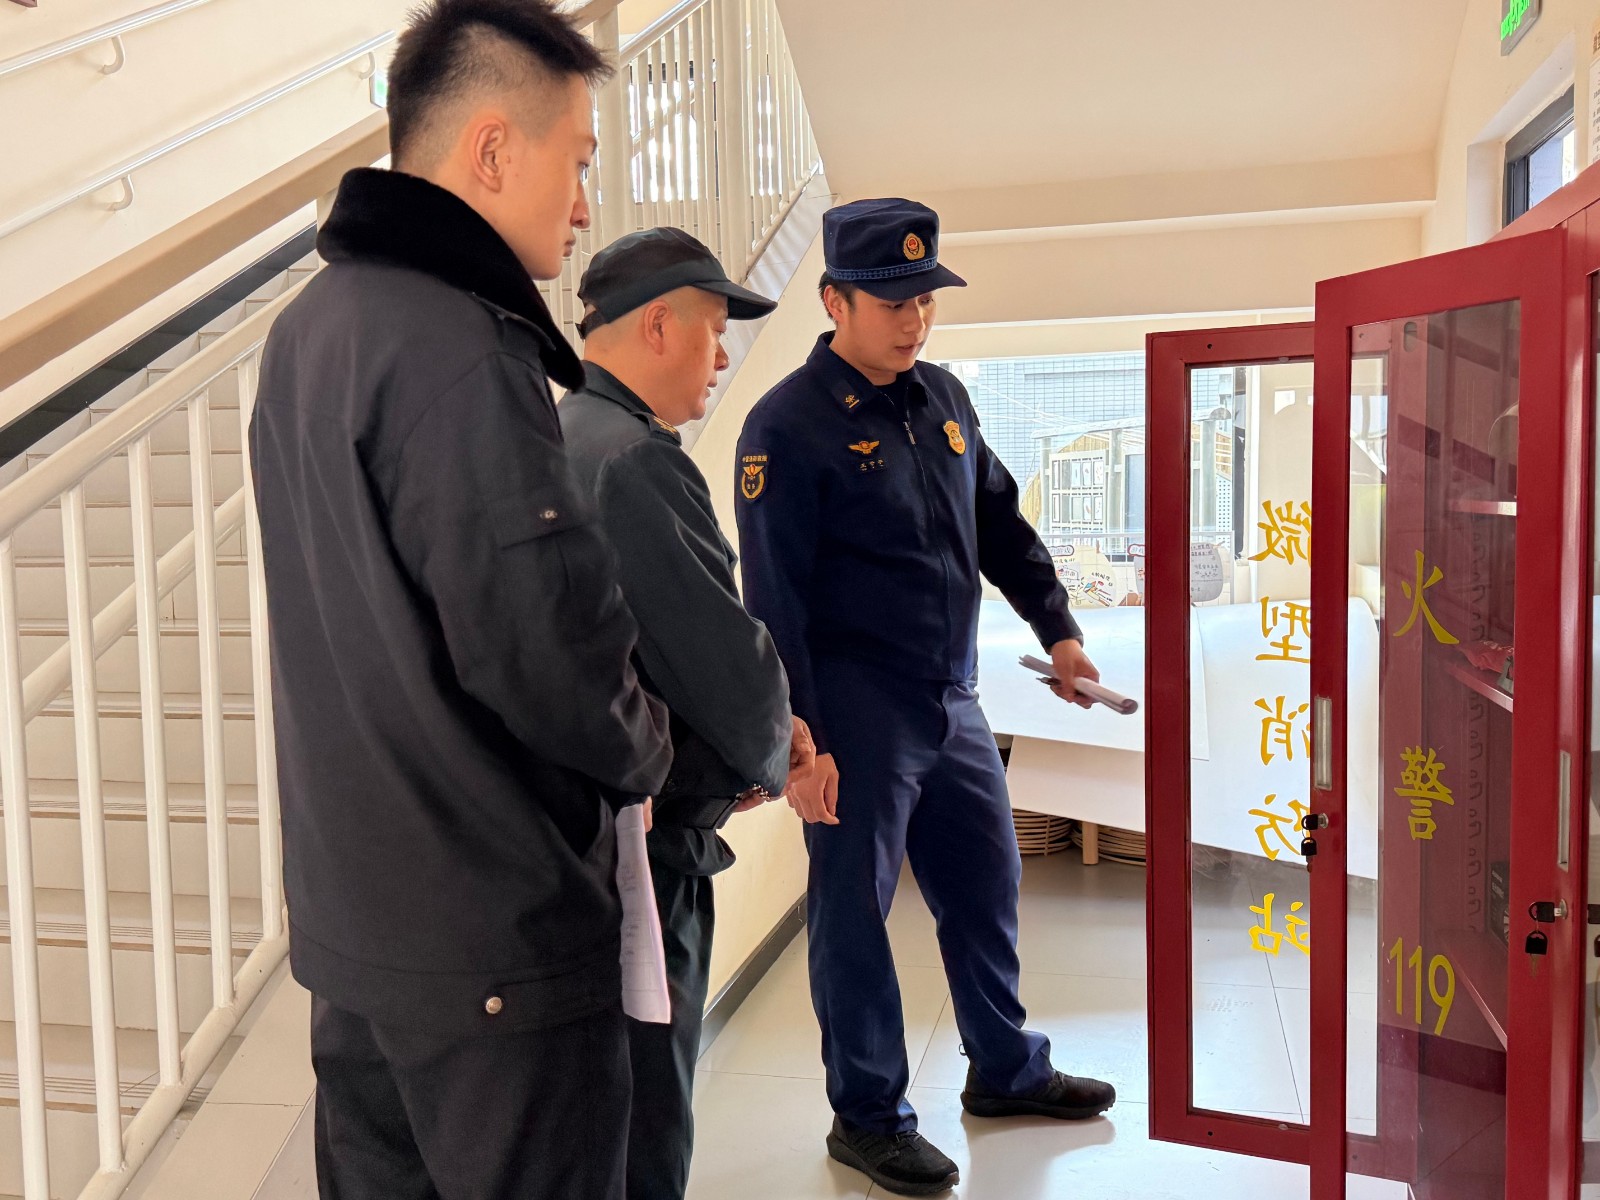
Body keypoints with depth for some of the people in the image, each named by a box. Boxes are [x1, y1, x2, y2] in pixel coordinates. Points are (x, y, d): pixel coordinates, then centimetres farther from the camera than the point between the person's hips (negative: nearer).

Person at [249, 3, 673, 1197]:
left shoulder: (310, 328, 9)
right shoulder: (458, 349, -21)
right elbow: (555, 651, -25)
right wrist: (646, 753, -5)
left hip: (349, 918, 9)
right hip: (497, 943, -9)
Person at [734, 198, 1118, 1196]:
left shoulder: (945, 398, 9)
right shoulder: (791, 425, -13)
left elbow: (1002, 523, 19)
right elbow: (774, 598, -16)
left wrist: (1057, 629, 12)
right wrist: (798, 739, -19)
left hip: (954, 702, 8)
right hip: (857, 713, -7)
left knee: (987, 889, 18)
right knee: (855, 910, 6)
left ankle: (1007, 1069, 39)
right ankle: (869, 1116, 24)